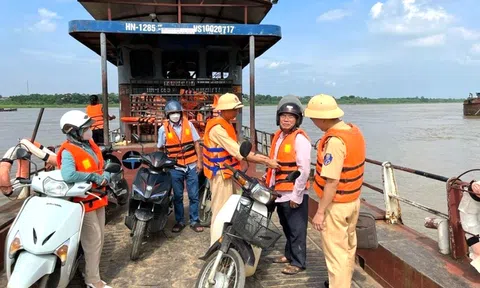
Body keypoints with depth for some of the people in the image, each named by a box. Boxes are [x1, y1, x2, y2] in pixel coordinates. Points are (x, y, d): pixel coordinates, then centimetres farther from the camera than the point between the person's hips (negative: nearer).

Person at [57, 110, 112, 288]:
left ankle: (91, 272, 37)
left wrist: (105, 178, -14)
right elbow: (68, 176, -38)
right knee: (93, 241, 1)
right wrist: (93, 177, -27)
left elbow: (102, 169, 8)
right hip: (84, 202, -8)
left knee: (98, 239, 19)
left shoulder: (91, 145, 6)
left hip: (98, 199, 8)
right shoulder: (68, 151, -19)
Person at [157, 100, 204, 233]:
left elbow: (196, 143, 3)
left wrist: (199, 161, -1)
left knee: (193, 195, 6)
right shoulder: (163, 129, -3)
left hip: (191, 166, 1)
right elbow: (161, 149, 5)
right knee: (177, 196, 9)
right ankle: (179, 221, 23)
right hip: (175, 168, -1)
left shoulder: (188, 124, -1)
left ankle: (194, 221, 18)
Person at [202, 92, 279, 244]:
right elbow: (239, 151, -26)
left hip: (227, 173, 10)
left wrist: (262, 157, 2)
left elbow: (237, 148, 10)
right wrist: (266, 162, -25)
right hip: (221, 175, -10)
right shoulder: (217, 128, -21)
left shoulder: (226, 125, 12)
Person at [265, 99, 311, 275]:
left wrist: (296, 195, -18)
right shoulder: (278, 135, 11)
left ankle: (298, 262, 19)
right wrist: (269, 181, 17)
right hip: (280, 191, 8)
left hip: (294, 194, -8)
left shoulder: (300, 139, -16)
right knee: (286, 227, 21)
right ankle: (289, 254, 37)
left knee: (296, 229, 5)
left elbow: (304, 170, -19)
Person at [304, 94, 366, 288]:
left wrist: (320, 211, -21)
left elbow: (332, 182, -27)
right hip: (353, 200, 9)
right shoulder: (354, 131, 2)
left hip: (336, 205, -9)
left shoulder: (335, 141, -26)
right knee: (348, 246, 23)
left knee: (335, 252, 4)